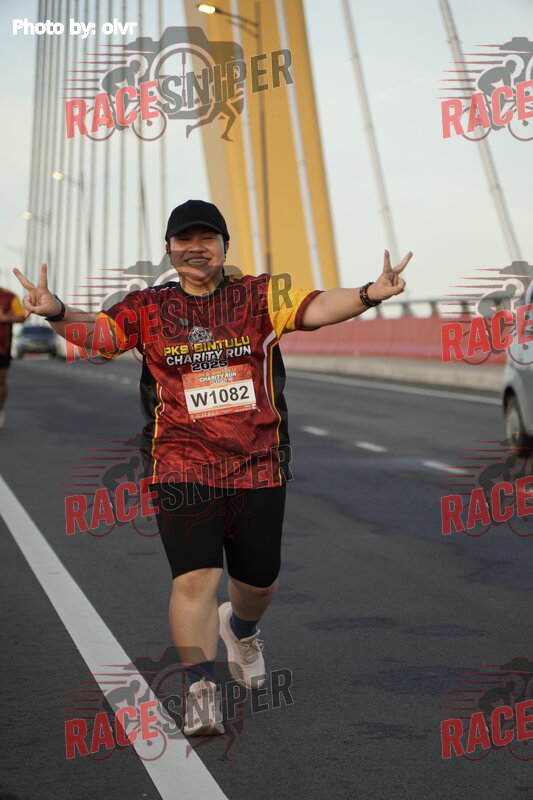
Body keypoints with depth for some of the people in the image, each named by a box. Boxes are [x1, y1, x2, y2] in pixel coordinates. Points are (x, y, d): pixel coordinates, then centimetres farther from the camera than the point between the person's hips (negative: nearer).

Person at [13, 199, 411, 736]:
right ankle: (201, 690, -1)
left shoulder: (258, 296, 2)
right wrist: (56, 313, -31)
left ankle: (239, 629, 48)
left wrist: (369, 295, -30)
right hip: (182, 465, -1)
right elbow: (97, 331, -10)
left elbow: (315, 308, -12)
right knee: (196, 577, -13)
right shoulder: (149, 308, 4)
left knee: (259, 580, 13)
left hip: (258, 464, 1)